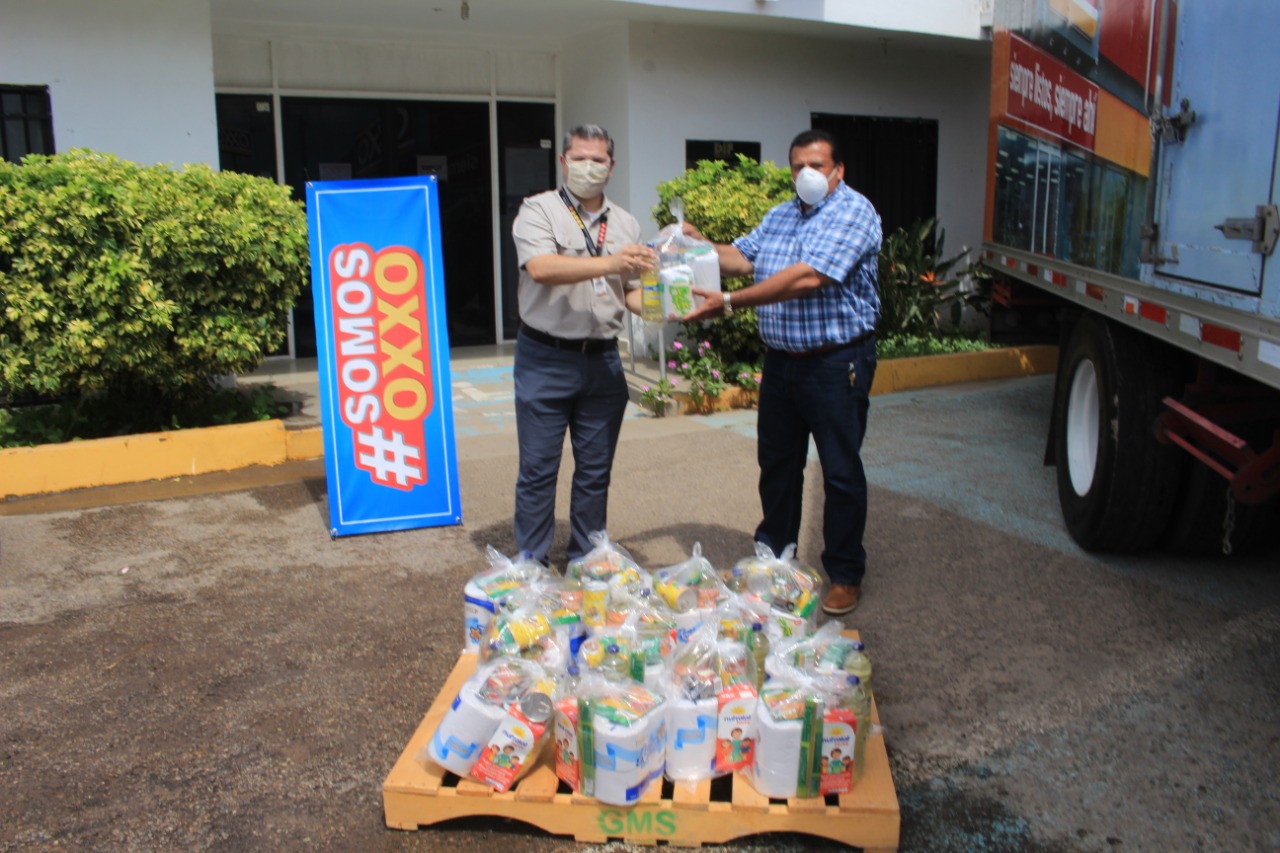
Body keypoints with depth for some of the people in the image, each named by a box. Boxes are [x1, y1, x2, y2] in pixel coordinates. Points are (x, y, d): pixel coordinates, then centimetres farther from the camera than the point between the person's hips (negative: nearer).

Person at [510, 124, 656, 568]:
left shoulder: (626, 224, 13)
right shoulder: (539, 210, -3)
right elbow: (541, 268, -21)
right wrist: (608, 263, -30)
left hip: (602, 361, 4)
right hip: (545, 359, -4)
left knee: (595, 470, 11)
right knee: (538, 469, 3)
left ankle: (586, 563, 25)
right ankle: (531, 567, 16)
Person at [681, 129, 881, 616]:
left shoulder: (853, 212, -13)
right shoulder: (779, 216, 15)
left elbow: (807, 278, -24)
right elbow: (741, 257, 12)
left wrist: (730, 303, -26)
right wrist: (700, 244, -8)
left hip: (836, 363, -7)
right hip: (780, 359, 7)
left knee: (841, 472, 2)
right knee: (777, 463, 16)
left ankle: (846, 576, 17)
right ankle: (773, 556, 34)